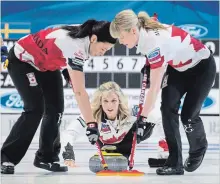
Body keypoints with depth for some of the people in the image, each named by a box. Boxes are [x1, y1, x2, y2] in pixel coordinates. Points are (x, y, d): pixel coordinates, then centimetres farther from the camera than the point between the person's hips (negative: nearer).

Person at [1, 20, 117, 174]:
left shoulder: (84, 35, -14)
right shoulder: (75, 47, -38)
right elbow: (79, 91, -41)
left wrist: (68, 68, 7)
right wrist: (91, 124, -42)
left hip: (46, 64, 8)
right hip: (22, 60, -8)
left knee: (55, 108, -3)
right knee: (35, 109, -18)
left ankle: (46, 157, 7)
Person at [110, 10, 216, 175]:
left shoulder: (155, 42, -37)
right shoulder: (144, 32, -13)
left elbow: (155, 87, -35)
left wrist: (143, 118, -33)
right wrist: (149, 65, 1)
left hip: (202, 67, -8)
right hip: (178, 67, 8)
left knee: (188, 115, -9)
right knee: (168, 108, -9)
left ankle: (199, 148, 25)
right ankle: (175, 163, -7)